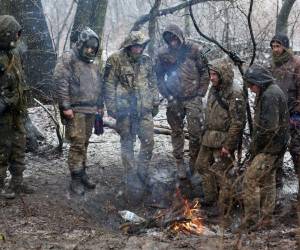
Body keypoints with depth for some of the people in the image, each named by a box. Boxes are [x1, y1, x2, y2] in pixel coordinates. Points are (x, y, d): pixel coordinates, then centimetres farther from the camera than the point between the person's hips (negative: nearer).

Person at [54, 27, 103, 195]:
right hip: (75, 110, -7)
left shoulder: (93, 65, 18)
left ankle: (83, 173, 20)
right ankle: (76, 179, -4)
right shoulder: (68, 59, -5)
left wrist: (100, 106, 19)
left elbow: (99, 87, 25)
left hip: (91, 111, 7)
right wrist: (66, 106, -18)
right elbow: (61, 83, -13)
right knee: (77, 144, -9)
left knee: (85, 143, 11)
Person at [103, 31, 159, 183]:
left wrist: (155, 102, 14)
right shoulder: (116, 60, -5)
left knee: (148, 141, 2)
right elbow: (109, 84, -6)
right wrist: (111, 106, -10)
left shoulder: (146, 60, 10)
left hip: (145, 109, 4)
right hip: (125, 109, -4)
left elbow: (152, 83, 18)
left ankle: (142, 173, 18)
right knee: (127, 143, 5)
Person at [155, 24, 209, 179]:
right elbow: (159, 77, 6)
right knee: (176, 132, 9)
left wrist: (200, 94, -4)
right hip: (174, 101, 2)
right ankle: (179, 163, 22)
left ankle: (195, 162, 15)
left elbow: (205, 72, -1)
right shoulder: (163, 54, -3)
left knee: (195, 132, -3)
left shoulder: (194, 50, -8)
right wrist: (168, 96, -3)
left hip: (193, 99, -2)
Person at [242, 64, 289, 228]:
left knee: (250, 181, -7)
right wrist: (256, 144, 14)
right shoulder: (273, 91, 13)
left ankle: (251, 222, -1)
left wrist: (255, 146, -15)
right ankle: (265, 219, 28)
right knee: (268, 181, 17)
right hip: (274, 147, 11)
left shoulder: (269, 96, -21)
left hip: (269, 147, -11)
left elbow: (268, 127, -26)